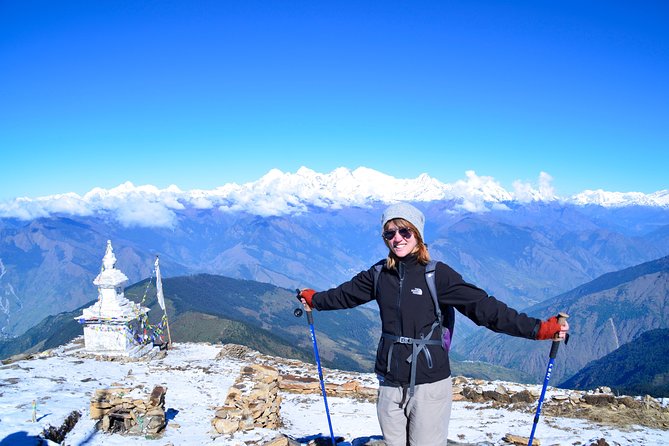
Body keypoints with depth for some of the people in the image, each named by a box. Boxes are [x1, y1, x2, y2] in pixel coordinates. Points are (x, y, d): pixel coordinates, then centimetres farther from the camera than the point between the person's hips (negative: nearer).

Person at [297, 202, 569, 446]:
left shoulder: (438, 274, -10)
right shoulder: (380, 274, 4)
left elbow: (483, 307, -15)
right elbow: (345, 294, 21)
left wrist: (539, 329, -22)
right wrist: (313, 299, 34)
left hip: (429, 384, -4)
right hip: (390, 383, 4)